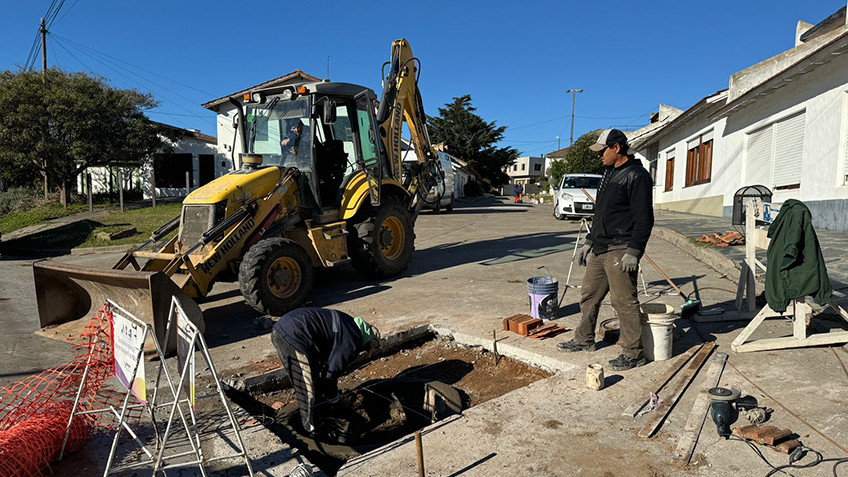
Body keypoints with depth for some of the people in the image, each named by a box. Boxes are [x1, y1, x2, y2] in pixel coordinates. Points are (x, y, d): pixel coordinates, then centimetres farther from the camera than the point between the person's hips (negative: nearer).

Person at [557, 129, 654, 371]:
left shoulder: (637, 176, -11)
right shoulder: (608, 173, 18)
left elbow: (644, 220, -16)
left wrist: (633, 251, -21)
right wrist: (589, 241, 22)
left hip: (619, 251, -9)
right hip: (599, 249, 9)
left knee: (624, 301, -4)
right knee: (589, 295, 15)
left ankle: (634, 353, 8)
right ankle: (584, 340, 30)